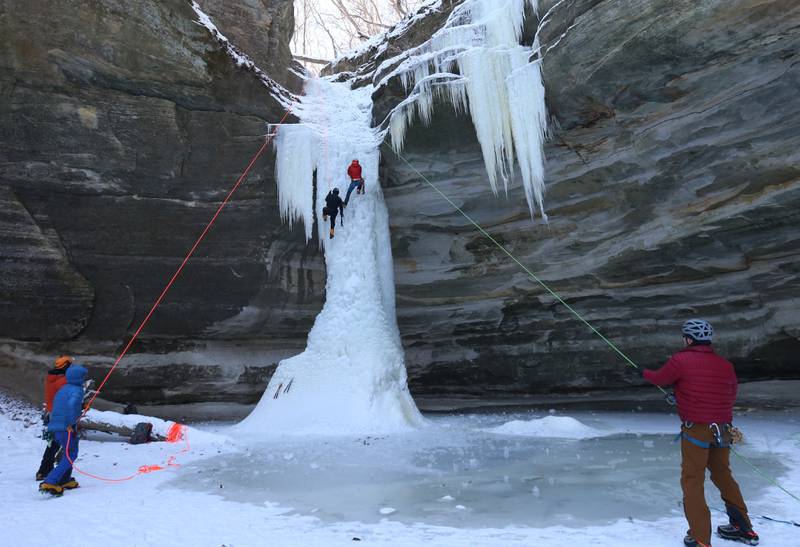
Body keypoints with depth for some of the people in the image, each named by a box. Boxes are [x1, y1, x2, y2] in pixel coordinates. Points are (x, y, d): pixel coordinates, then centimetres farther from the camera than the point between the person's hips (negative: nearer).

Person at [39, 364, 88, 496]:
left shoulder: (62, 389, 17)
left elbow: (56, 407, 22)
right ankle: (49, 483, -14)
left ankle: (64, 480, 24)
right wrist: (71, 424, -21)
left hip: (55, 426, 9)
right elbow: (71, 404, -27)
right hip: (66, 428, -9)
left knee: (70, 452, 23)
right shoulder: (77, 390, -9)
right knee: (70, 456, -2)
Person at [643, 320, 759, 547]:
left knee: (692, 481, 2)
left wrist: (645, 373, 24)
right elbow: (731, 396, 14)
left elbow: (659, 379, 3)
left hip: (696, 430, -6)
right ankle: (743, 528, 33)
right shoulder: (726, 365, 5)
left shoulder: (681, 360, -11)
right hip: (723, 430, 6)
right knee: (723, 475, 22)